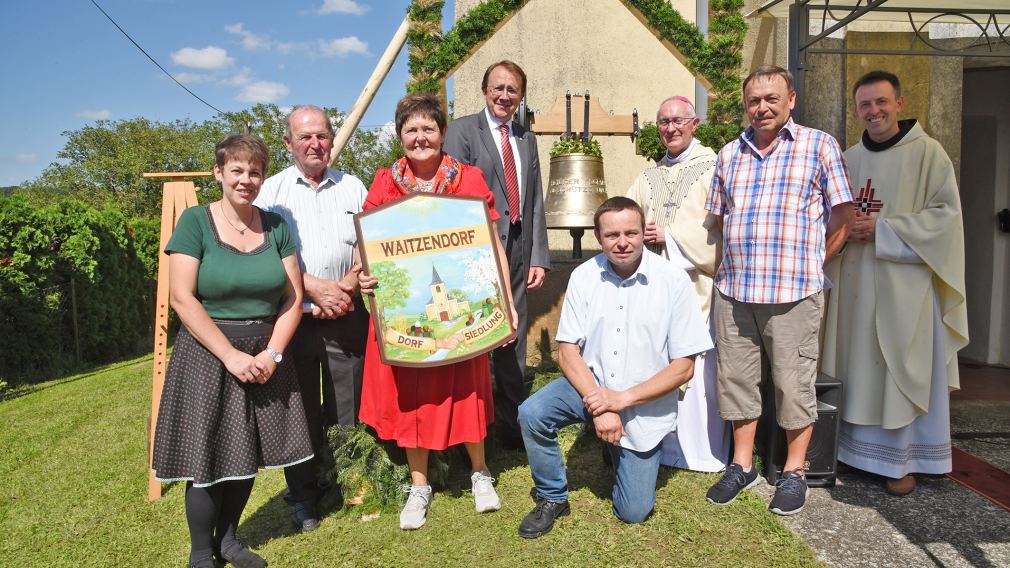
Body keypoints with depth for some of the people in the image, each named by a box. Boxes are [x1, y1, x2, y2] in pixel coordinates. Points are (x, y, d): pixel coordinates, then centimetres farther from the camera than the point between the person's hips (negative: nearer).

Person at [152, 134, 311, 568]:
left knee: (248, 453, 9)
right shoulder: (195, 222, -6)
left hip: (265, 356, 4)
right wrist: (231, 355, -16)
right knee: (208, 456, 2)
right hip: (208, 353, -3)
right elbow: (182, 298, -13)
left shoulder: (276, 226, 5)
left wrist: (271, 353, -9)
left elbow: (293, 296, 3)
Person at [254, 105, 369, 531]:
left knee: (347, 410, 5)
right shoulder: (272, 190, 4)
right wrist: (315, 287, -12)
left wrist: (346, 288, -10)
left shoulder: (352, 187, 10)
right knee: (300, 410, 7)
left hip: (346, 317, 1)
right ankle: (303, 498, 22)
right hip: (294, 317, -1)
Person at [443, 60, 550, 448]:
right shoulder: (462, 129, 0)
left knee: (513, 341, 12)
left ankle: (513, 424, 25)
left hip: (518, 252, 5)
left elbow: (535, 202, 13)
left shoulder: (527, 139, 16)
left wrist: (539, 256, 6)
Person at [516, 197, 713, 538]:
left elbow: (683, 367, -12)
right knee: (532, 414, -26)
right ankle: (552, 498, 1)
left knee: (633, 512, 0)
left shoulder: (673, 282, -14)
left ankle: (619, 451, 33)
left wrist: (623, 398, -21)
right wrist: (598, 405, -20)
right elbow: (567, 350, -7)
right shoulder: (584, 276, -7)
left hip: (645, 404, -1)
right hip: (590, 383, 2)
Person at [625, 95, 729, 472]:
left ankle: (703, 452, 11)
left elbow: (720, 228, -9)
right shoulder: (648, 178, 19)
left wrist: (667, 235, -10)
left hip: (697, 284, -5)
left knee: (697, 367, -3)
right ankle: (659, 445, 18)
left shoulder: (713, 168, 0)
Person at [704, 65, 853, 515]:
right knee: (736, 378, 10)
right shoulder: (729, 154, 14)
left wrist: (809, 264, 1)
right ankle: (742, 465, 26)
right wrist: (738, 261, 12)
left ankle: (794, 471, 21)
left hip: (794, 292, -4)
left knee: (793, 384, 3)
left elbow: (841, 216, 1)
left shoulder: (819, 146, 2)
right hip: (734, 289, 4)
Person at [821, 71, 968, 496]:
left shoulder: (927, 153, -2)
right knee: (855, 369, 8)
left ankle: (902, 461, 12)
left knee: (902, 372, 1)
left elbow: (946, 214, -8)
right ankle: (855, 448, 20)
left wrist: (882, 229, -16)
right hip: (854, 283, 5)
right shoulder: (848, 159, 13)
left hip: (904, 284, -4)